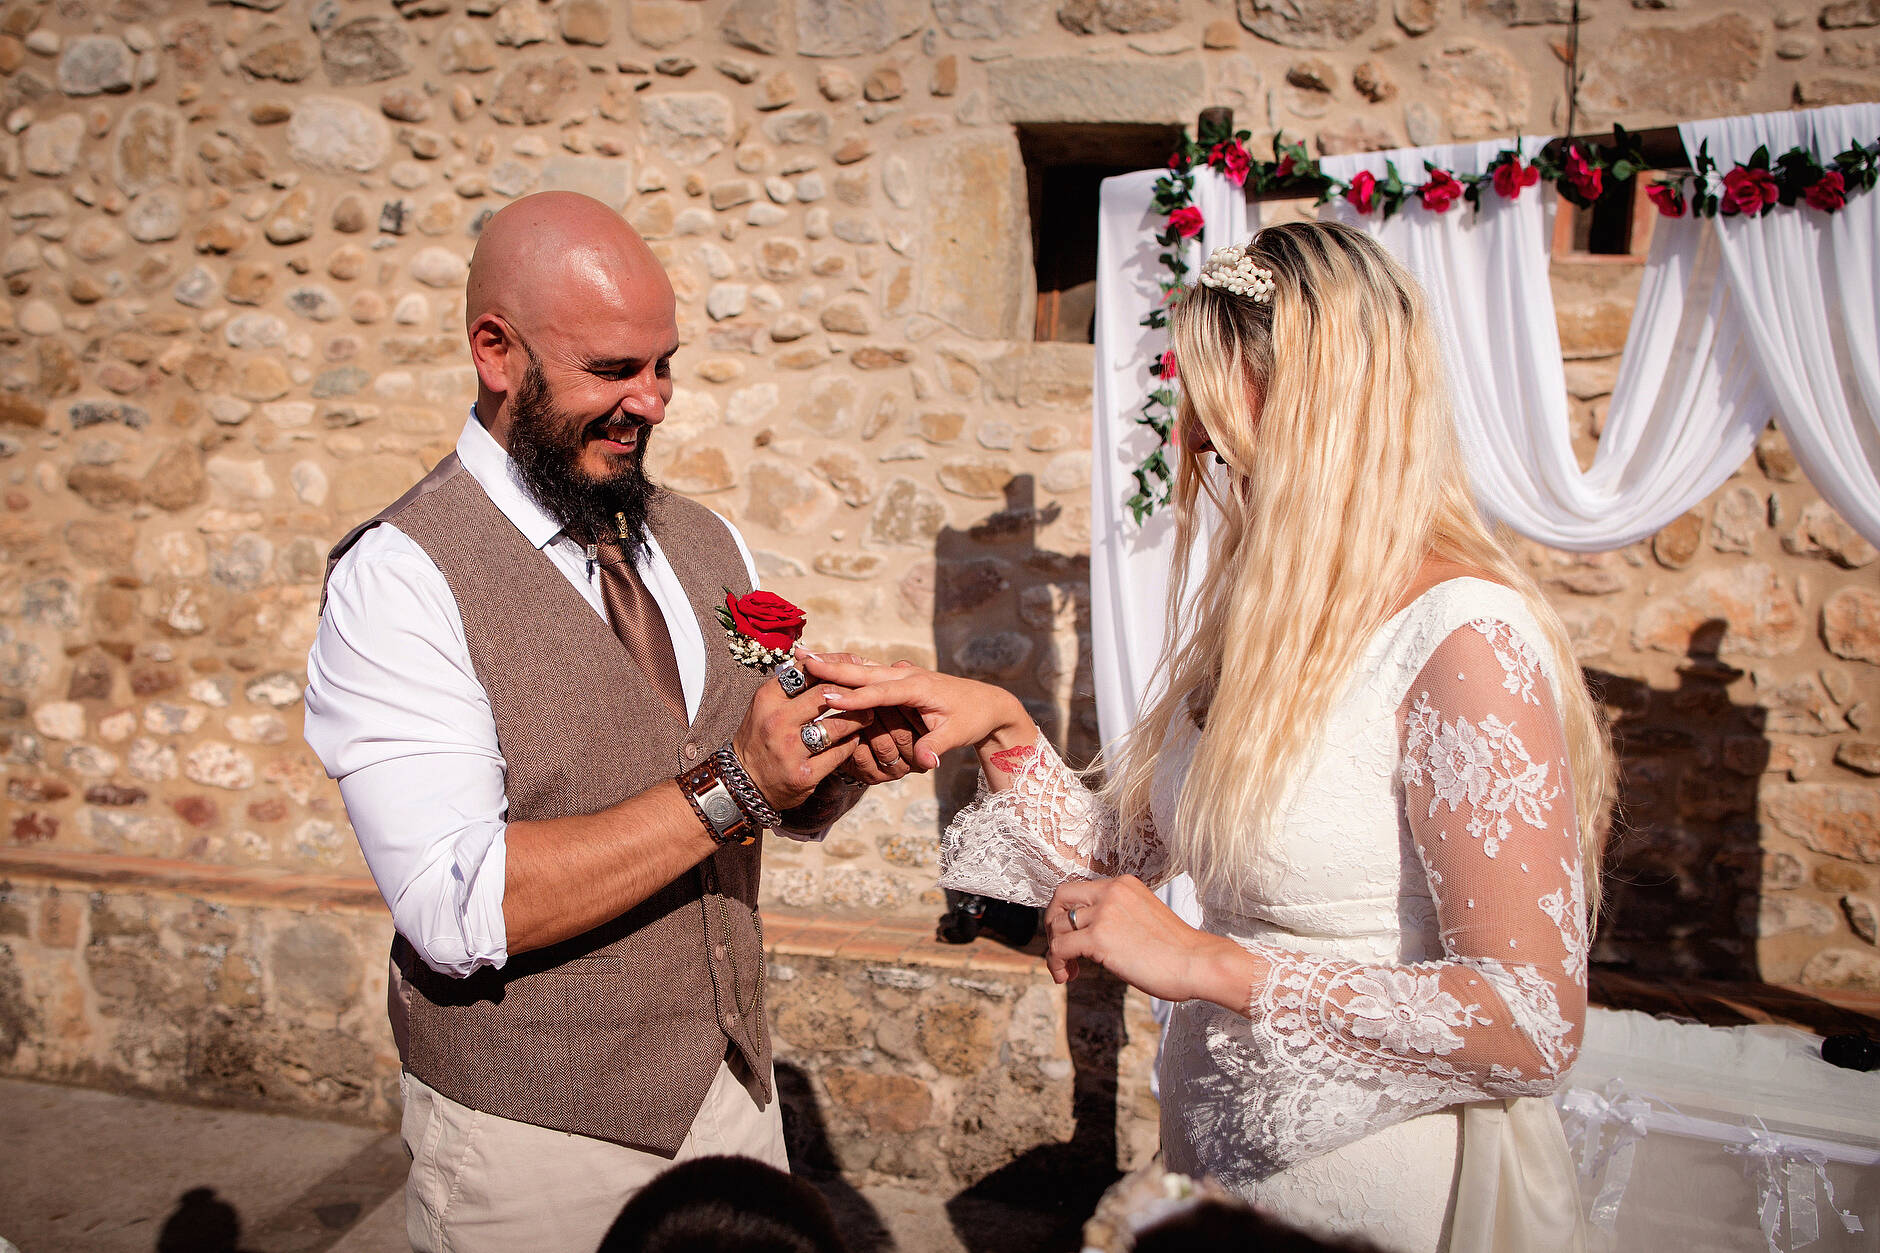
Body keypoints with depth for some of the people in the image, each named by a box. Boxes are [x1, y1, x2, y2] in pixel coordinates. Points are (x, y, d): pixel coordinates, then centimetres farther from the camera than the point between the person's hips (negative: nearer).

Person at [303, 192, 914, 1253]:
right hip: (533, 1149, -5)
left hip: (737, 1090, 6)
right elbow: (460, 911, -25)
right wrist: (729, 786, -28)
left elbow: (790, 807, 8)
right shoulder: (398, 579, -16)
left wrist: (842, 763, -14)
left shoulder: (707, 544, 4)